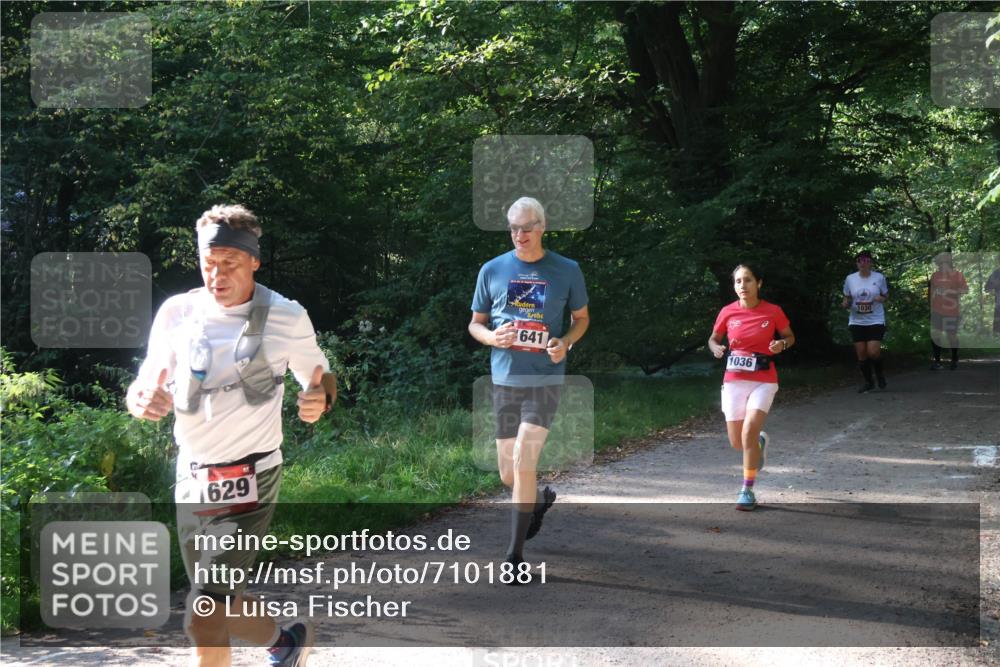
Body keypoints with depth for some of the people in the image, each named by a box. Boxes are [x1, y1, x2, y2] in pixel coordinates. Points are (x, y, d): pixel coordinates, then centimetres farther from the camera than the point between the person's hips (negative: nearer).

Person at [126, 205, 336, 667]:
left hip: (248, 480, -5)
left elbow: (320, 378, 7)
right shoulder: (177, 312, 0)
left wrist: (320, 401, -18)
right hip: (192, 476, 5)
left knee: (204, 620, -12)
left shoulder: (287, 317, -7)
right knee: (213, 607, 15)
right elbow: (147, 385, 8)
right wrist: (140, 400, -17)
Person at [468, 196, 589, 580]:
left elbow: (582, 318, 12)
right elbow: (475, 324, 11)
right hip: (504, 379, 3)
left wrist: (565, 342, -9)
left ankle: (515, 555, -5)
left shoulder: (566, 271, 0)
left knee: (523, 465, -14)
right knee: (508, 475, 10)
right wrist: (493, 337, -12)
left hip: (545, 380, -3)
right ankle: (541, 499, 45)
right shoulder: (492, 270, 3)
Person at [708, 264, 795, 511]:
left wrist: (781, 344, -14)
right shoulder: (728, 312, -2)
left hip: (763, 381, -2)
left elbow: (790, 336, 9)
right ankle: (759, 441, 44)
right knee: (737, 442, 6)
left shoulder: (773, 312, -6)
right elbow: (713, 338, 12)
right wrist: (716, 348, -11)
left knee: (749, 432, -19)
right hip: (734, 381, 3)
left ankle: (747, 490, -6)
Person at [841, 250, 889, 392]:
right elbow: (847, 299, 12)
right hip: (857, 322, 2)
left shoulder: (879, 278, -3)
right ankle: (868, 382, 18)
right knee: (861, 353, 0)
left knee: (873, 352, -14)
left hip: (876, 321, -2)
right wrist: (845, 304, -11)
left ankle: (879, 372, 18)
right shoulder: (850, 279, 1)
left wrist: (882, 299, -13)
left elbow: (886, 295, 10)